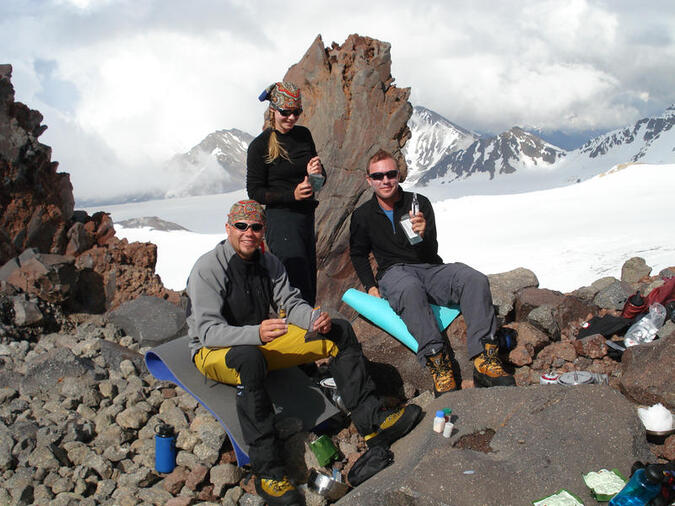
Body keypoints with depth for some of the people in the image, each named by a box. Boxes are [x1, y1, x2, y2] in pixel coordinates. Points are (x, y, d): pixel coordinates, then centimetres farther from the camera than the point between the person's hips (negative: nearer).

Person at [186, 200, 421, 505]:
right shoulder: (208, 268, -17)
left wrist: (315, 319, -22)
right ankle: (267, 471, -40)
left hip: (263, 342, 7)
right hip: (214, 352, -7)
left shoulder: (268, 263, 3)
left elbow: (290, 303, 2)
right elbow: (208, 331, -25)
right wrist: (256, 334, -42)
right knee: (249, 358, -43)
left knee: (339, 333, -4)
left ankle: (372, 422, -10)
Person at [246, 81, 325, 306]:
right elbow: (255, 192, -6)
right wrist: (292, 195, -18)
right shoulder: (259, 146, -7)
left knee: (310, 287, 11)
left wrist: (317, 172, -9)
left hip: (306, 217, 7)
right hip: (280, 219, -6)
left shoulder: (303, 135, 9)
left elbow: (319, 181, 16)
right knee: (299, 287, -12)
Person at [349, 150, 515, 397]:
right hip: (394, 273, -2)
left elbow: (431, 253, 0)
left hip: (431, 269, 2)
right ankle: (438, 365, -50)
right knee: (410, 290, -41)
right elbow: (358, 255, 24)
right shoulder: (362, 216, 8)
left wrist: (423, 235, -24)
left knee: (475, 279, -29)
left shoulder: (419, 203, 5)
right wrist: (371, 286, 9)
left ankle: (485, 360, -38)